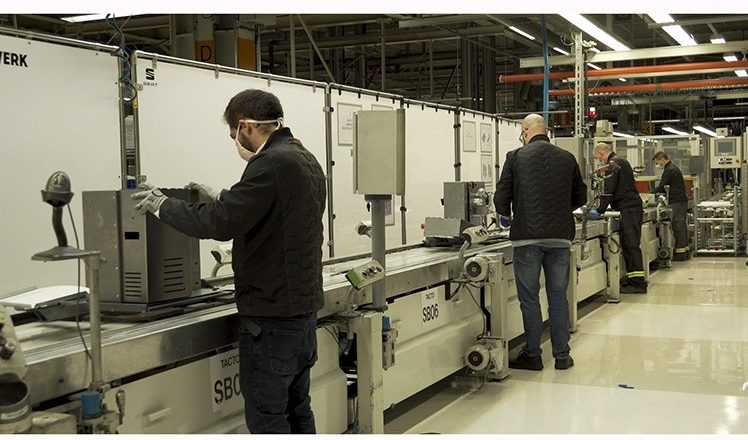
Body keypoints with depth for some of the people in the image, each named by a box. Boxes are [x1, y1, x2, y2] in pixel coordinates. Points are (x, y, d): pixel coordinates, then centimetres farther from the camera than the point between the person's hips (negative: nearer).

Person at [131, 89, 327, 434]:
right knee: (297, 411, 16)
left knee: (267, 418, -1)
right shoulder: (306, 160, 12)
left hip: (272, 316, -10)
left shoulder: (272, 164, -19)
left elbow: (220, 223, -24)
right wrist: (221, 200, 22)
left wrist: (163, 205, -9)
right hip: (302, 308, 10)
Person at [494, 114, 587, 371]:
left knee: (529, 297, 6)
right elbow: (580, 197, 12)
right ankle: (562, 355, 16)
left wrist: (506, 215, 18)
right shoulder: (567, 159, 6)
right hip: (560, 236, 3)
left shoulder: (516, 157, -3)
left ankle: (533, 355, 12)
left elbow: (501, 198, -3)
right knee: (558, 296, 11)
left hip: (527, 237, -3)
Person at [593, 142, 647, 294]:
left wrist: (600, 211, -10)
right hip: (635, 207, 10)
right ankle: (634, 279, 13)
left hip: (628, 209, -10)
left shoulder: (613, 164, -9)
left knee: (631, 245, -11)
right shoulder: (622, 161, 21)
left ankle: (638, 282, -14)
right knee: (629, 244, 11)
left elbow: (608, 190, -13)